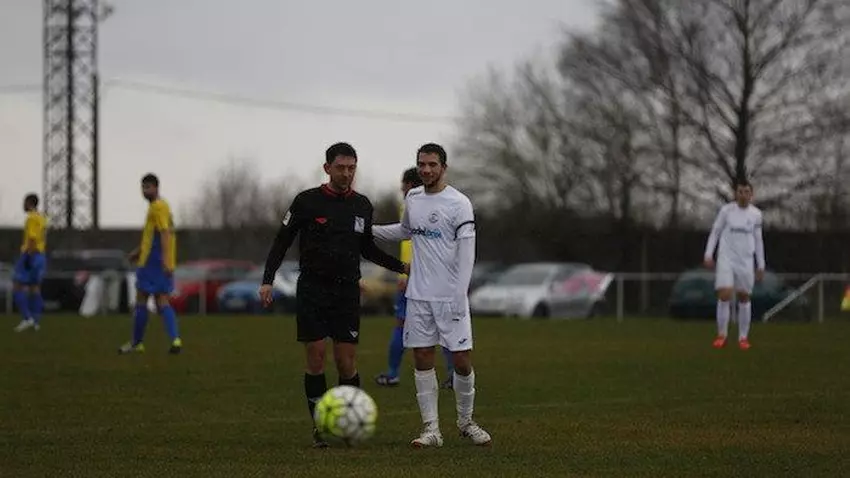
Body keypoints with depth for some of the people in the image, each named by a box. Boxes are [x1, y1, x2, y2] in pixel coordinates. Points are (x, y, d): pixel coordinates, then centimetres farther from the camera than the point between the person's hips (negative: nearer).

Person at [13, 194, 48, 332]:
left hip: (30, 255, -9)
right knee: (35, 288, 8)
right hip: (40, 255, 9)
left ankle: (27, 318, -18)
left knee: (18, 287, -8)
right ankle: (36, 321, 4)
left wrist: (28, 258, -23)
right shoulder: (42, 219, 16)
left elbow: (32, 239, -21)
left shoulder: (32, 218, -13)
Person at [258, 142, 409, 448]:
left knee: (346, 362, -2)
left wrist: (402, 267, 10)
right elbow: (282, 242, 1)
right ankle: (320, 428, 4)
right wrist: (267, 280, -8)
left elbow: (367, 248, 20)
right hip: (312, 289, -2)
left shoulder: (362, 206, 7)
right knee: (316, 358, -5)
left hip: (347, 291, 2)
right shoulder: (307, 201, -4)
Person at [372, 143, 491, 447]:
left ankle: (466, 422, 17)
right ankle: (431, 429, 6)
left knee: (462, 362, -3)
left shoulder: (459, 203, -9)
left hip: (450, 297, -5)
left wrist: (460, 295, -17)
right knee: (422, 360, 2)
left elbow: (467, 251, -12)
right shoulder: (412, 198, 9)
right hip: (418, 296, 5)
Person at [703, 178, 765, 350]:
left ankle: (743, 337, 14)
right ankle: (722, 335, -4)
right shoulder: (726, 210, -3)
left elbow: (758, 240, 12)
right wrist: (708, 254, -5)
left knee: (744, 298, 5)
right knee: (725, 295, -15)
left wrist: (761, 265, 11)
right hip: (726, 259, -2)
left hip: (746, 261, 2)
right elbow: (715, 232, 4)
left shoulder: (756, 214, 4)